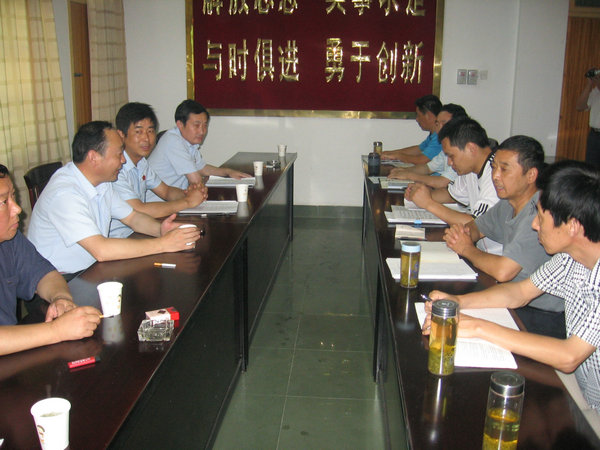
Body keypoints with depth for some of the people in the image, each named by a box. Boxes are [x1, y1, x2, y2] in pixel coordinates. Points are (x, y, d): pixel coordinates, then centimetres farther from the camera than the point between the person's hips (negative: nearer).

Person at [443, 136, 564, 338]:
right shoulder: (508, 203, 4)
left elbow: (503, 271, -32)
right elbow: (477, 226, 20)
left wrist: (467, 249, -12)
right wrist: (462, 233, -5)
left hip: (544, 316, -8)